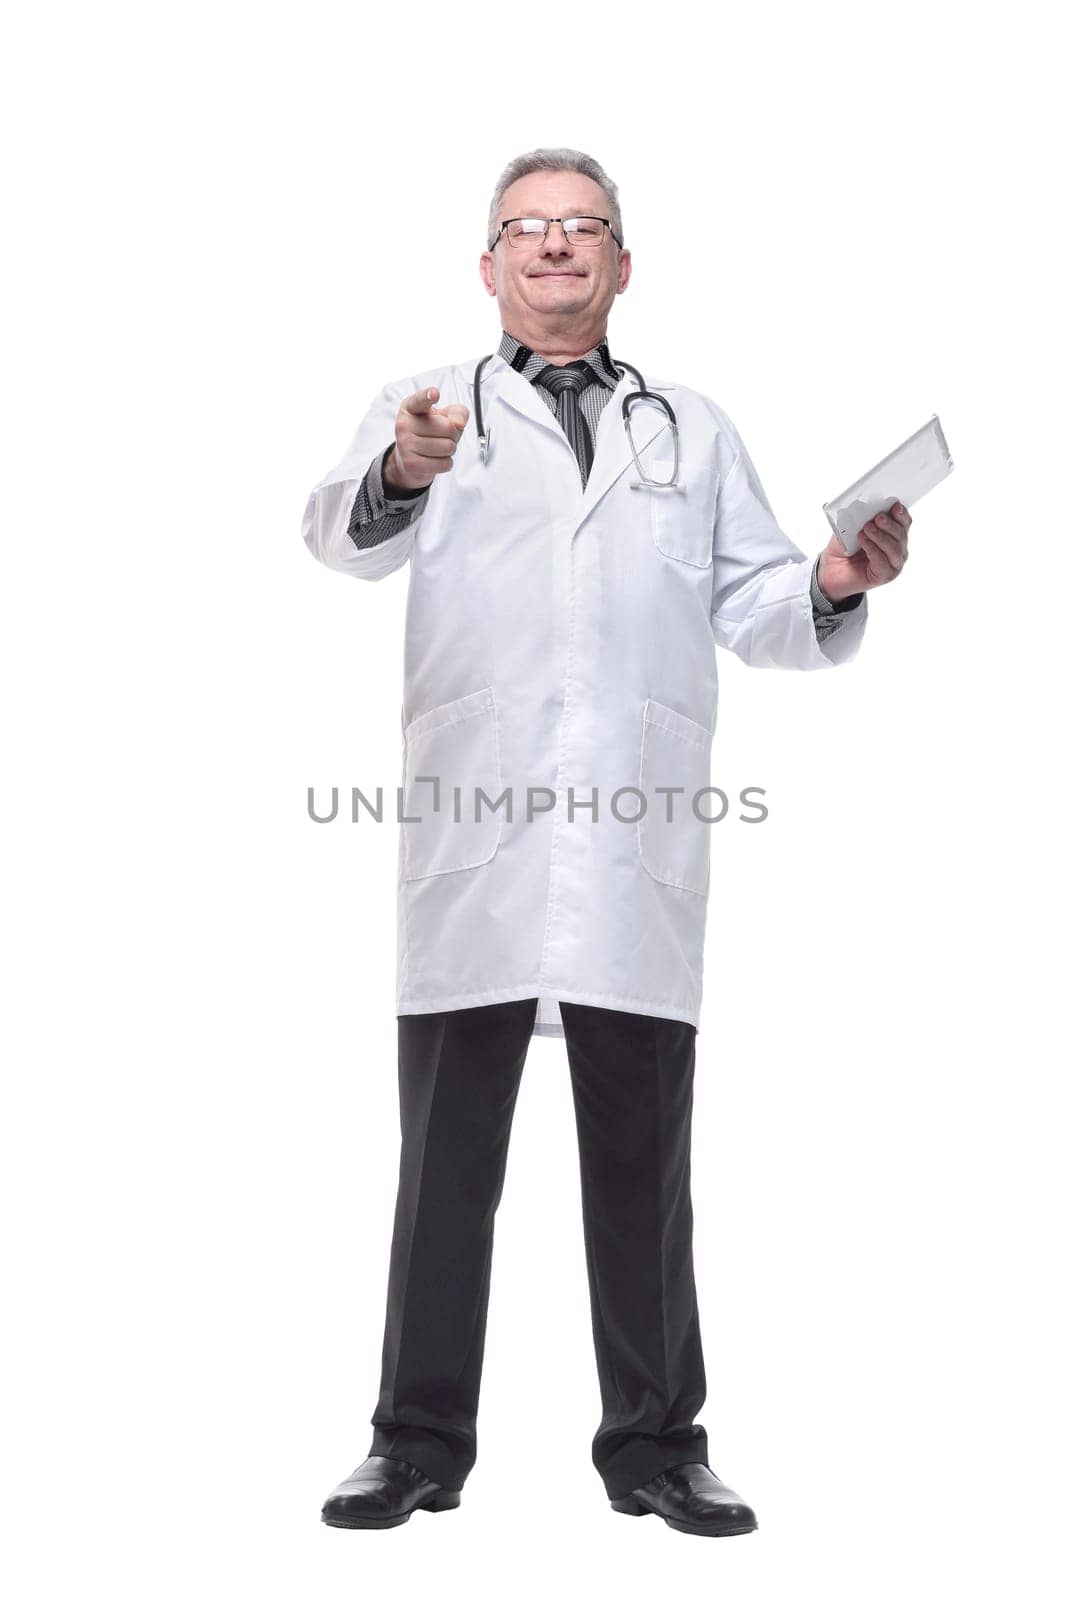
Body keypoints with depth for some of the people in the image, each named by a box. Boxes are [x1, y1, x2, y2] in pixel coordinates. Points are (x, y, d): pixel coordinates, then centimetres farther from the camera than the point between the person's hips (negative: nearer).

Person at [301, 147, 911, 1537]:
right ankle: (420, 1444, 12)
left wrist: (835, 587, -6)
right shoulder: (430, 408, 14)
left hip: (641, 845, 2)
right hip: (472, 838, -1)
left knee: (643, 1159, 5)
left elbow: (756, 612, 15)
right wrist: (398, 478, -29)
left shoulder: (693, 430, 21)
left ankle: (656, 1444, 14)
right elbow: (344, 535, -6)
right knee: (446, 1150, 3)